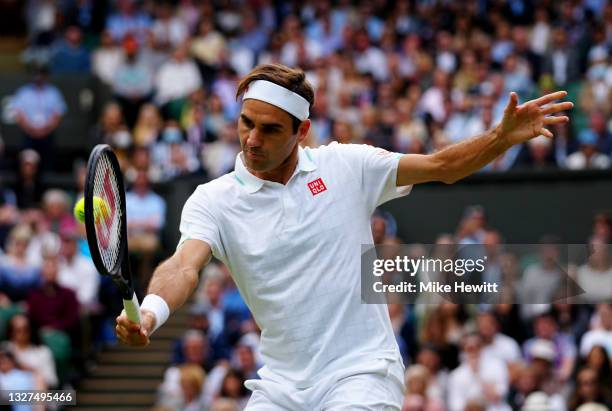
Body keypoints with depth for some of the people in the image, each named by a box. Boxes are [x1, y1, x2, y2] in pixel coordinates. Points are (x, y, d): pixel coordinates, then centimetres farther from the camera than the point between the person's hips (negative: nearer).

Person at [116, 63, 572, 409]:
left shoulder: (345, 166, 1)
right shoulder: (213, 200, -2)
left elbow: (441, 166, 8)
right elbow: (185, 265, -19)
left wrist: (504, 135, -9)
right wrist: (150, 311, -41)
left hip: (361, 373, -2)